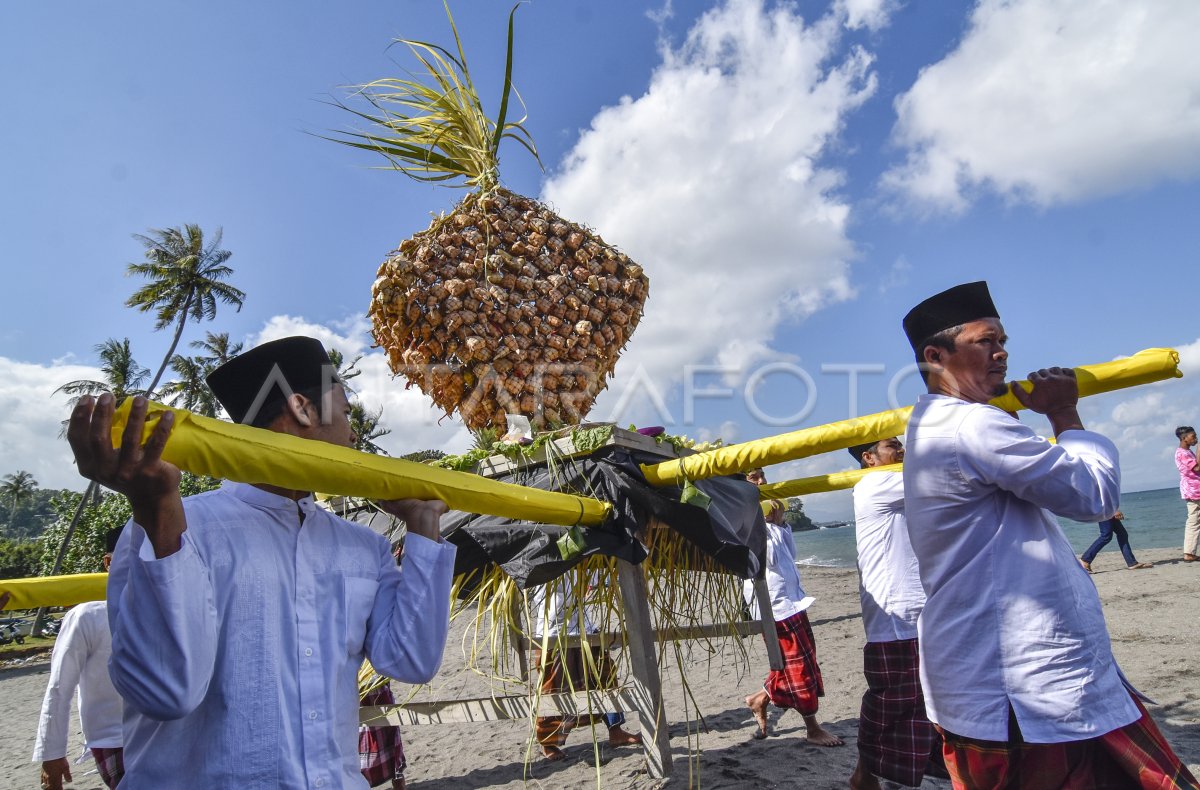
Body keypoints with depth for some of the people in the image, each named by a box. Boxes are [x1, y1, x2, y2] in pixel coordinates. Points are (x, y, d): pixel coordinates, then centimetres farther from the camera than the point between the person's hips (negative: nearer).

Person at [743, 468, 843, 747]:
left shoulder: (763, 515, 12)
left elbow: (790, 554, 12)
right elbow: (769, 557, -22)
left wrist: (780, 523, 1)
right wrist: (771, 522, -20)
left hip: (791, 598, 9)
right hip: (774, 601, -9)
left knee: (793, 663, 15)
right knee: (799, 664, 1)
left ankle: (760, 700, 29)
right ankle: (813, 728, 14)